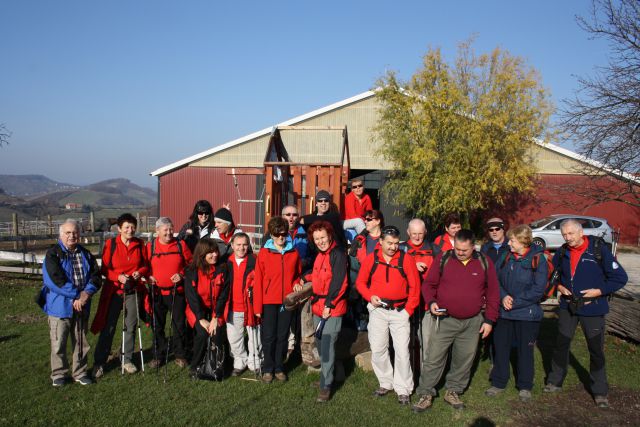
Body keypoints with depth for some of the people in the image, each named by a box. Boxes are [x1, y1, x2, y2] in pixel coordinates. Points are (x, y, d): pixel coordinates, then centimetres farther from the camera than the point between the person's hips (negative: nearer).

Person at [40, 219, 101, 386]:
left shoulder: (86, 254, 9)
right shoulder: (53, 254, -5)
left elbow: (96, 276, 2)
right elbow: (56, 280, -17)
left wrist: (86, 294, -15)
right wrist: (76, 295, -18)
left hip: (82, 306, 4)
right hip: (59, 306, -4)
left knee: (81, 342, 11)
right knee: (58, 343, 4)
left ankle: (79, 372, 25)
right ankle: (59, 374, 21)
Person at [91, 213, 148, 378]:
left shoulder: (140, 244, 3)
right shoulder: (110, 244, -4)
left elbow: (146, 265, 10)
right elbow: (105, 269, -3)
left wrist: (139, 272, -11)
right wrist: (118, 276, -18)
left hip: (133, 290, 3)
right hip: (114, 290, -2)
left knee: (131, 326, 9)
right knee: (108, 327, 0)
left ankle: (126, 360, 24)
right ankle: (99, 363, 12)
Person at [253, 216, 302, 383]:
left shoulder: (294, 253, 4)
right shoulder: (264, 253, -4)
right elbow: (258, 280, -4)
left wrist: (296, 284, -4)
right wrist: (257, 306, -7)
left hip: (287, 301, 2)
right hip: (269, 302, -2)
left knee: (282, 336, 11)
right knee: (269, 337, 4)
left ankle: (279, 368, 24)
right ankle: (267, 369, 19)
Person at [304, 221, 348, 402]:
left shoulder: (338, 254, -13)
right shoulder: (320, 255, 15)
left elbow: (339, 282, -19)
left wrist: (329, 304, -20)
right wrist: (306, 278, 13)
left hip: (332, 308, -9)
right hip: (318, 307, 9)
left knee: (327, 346, -8)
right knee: (320, 343, 16)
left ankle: (326, 386, 0)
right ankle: (326, 375, 33)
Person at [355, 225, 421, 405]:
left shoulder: (406, 259, -4)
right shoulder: (371, 259, -1)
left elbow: (415, 287, -1)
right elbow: (360, 282, 7)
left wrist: (408, 310, -5)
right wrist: (370, 296, -10)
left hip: (400, 311, -2)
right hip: (378, 310, 2)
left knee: (402, 351, -2)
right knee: (378, 349, 8)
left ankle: (403, 389, 11)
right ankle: (386, 383, 26)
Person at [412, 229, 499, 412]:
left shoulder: (484, 262, 0)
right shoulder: (443, 259, -5)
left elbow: (493, 292, 6)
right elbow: (428, 284, 2)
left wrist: (489, 320, 2)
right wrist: (431, 302, -16)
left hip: (472, 322, 2)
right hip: (444, 319, -2)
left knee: (464, 360, 12)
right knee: (433, 359, 0)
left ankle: (453, 391, 30)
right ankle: (426, 394, 13)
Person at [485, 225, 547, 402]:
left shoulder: (538, 259, -11)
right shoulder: (507, 257, 2)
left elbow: (538, 289, -14)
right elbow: (497, 279, 6)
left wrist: (515, 302, -16)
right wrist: (503, 297, -12)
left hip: (527, 314, -4)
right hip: (504, 313, 4)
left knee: (525, 350, 10)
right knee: (500, 347, 10)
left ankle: (525, 386, 26)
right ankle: (498, 383, 25)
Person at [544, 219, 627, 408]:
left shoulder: (599, 250, -14)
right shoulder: (562, 253, -2)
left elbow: (620, 277, -10)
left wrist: (599, 291, -18)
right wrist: (559, 287, -2)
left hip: (592, 308, -3)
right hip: (567, 307, 3)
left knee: (596, 350, 7)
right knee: (561, 344, 12)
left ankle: (600, 391, 23)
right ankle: (555, 381, 29)